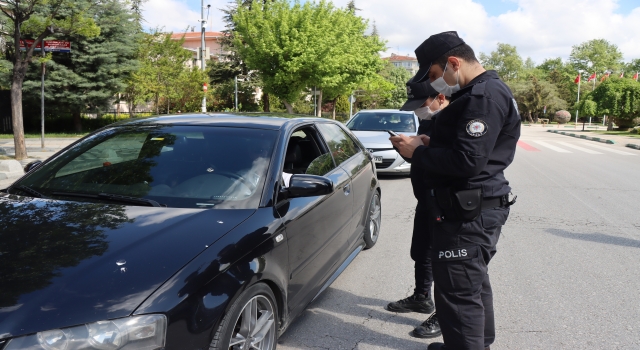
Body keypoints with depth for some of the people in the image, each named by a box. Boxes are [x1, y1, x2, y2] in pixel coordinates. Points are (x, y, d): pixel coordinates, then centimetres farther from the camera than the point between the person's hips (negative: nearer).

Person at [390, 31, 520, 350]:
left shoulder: (485, 96, -19)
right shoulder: (479, 93, 15)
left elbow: (467, 161, -26)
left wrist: (418, 152, -15)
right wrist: (430, 145, 5)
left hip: (468, 213, -11)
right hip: (474, 209, 11)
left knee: (459, 293, -4)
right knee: (474, 283, 24)